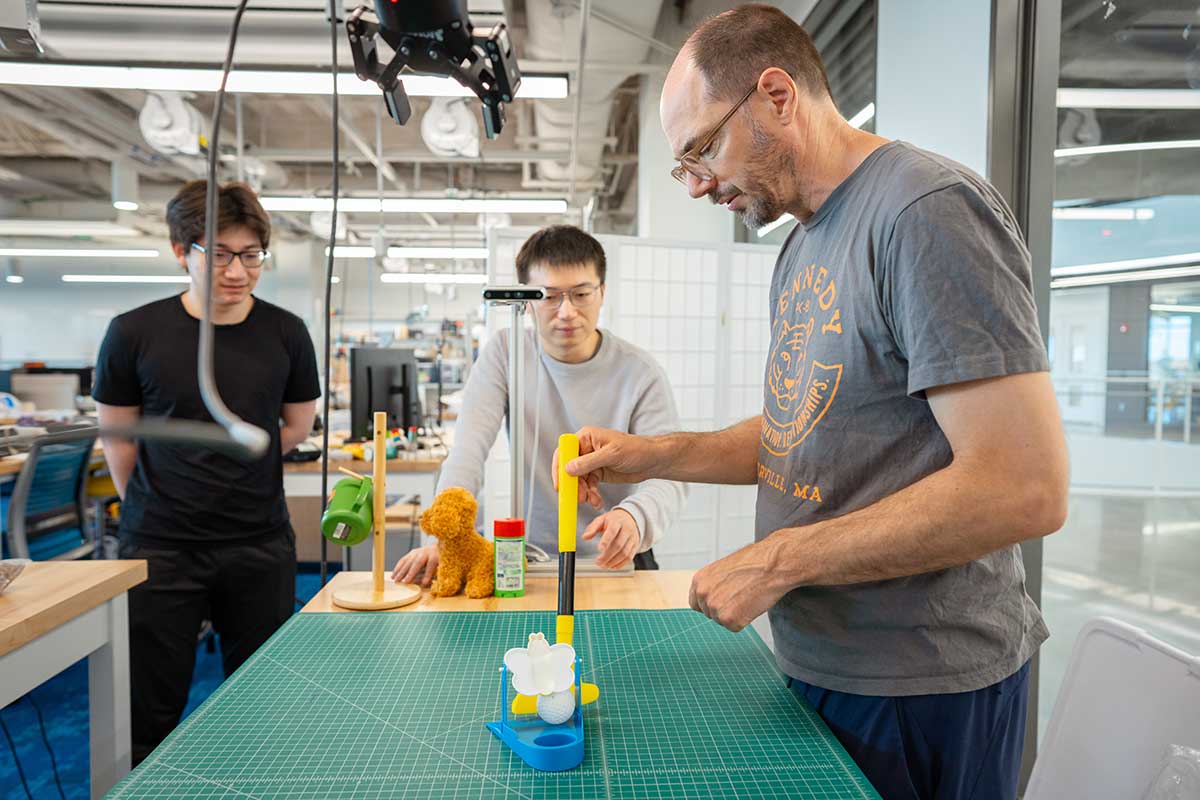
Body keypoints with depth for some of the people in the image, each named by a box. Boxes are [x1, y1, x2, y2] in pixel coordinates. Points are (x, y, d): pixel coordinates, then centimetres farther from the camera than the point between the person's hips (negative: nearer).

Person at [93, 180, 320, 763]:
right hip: (159, 546, -1)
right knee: (150, 716, 8)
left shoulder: (286, 333, -1)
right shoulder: (134, 333, -5)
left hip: (260, 545, 2)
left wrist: (216, 475, 11)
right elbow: (117, 438, 6)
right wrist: (156, 507, 10)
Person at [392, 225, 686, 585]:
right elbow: (469, 449, -15)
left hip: (616, 560, 1)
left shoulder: (640, 372, -9)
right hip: (530, 557, 0)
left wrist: (635, 516, -41)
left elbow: (668, 474, -16)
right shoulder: (503, 354, -4)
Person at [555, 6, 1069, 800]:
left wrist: (778, 560, -20)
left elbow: (1025, 488, -25)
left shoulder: (928, 210, -19)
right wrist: (653, 455, 2)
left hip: (920, 690, -8)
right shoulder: (807, 243, 9)